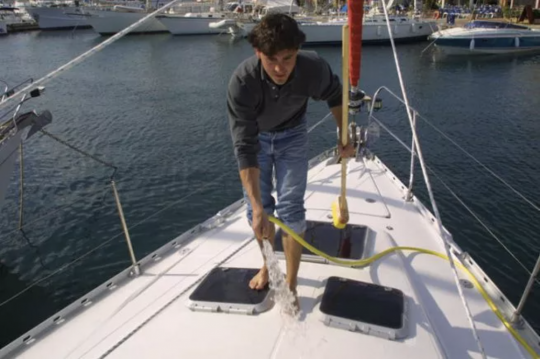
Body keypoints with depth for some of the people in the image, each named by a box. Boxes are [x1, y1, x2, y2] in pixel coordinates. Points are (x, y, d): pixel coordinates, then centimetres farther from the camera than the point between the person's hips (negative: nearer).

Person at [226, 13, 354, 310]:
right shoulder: (242, 81, -37)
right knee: (257, 207, 4)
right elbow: (244, 147, -38)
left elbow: (335, 95, -6)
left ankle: (290, 285, 9)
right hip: (254, 135, 0)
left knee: (291, 209, -6)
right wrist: (257, 206, -44)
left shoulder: (314, 68, -31)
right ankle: (267, 264, 31)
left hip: (292, 134, 0)